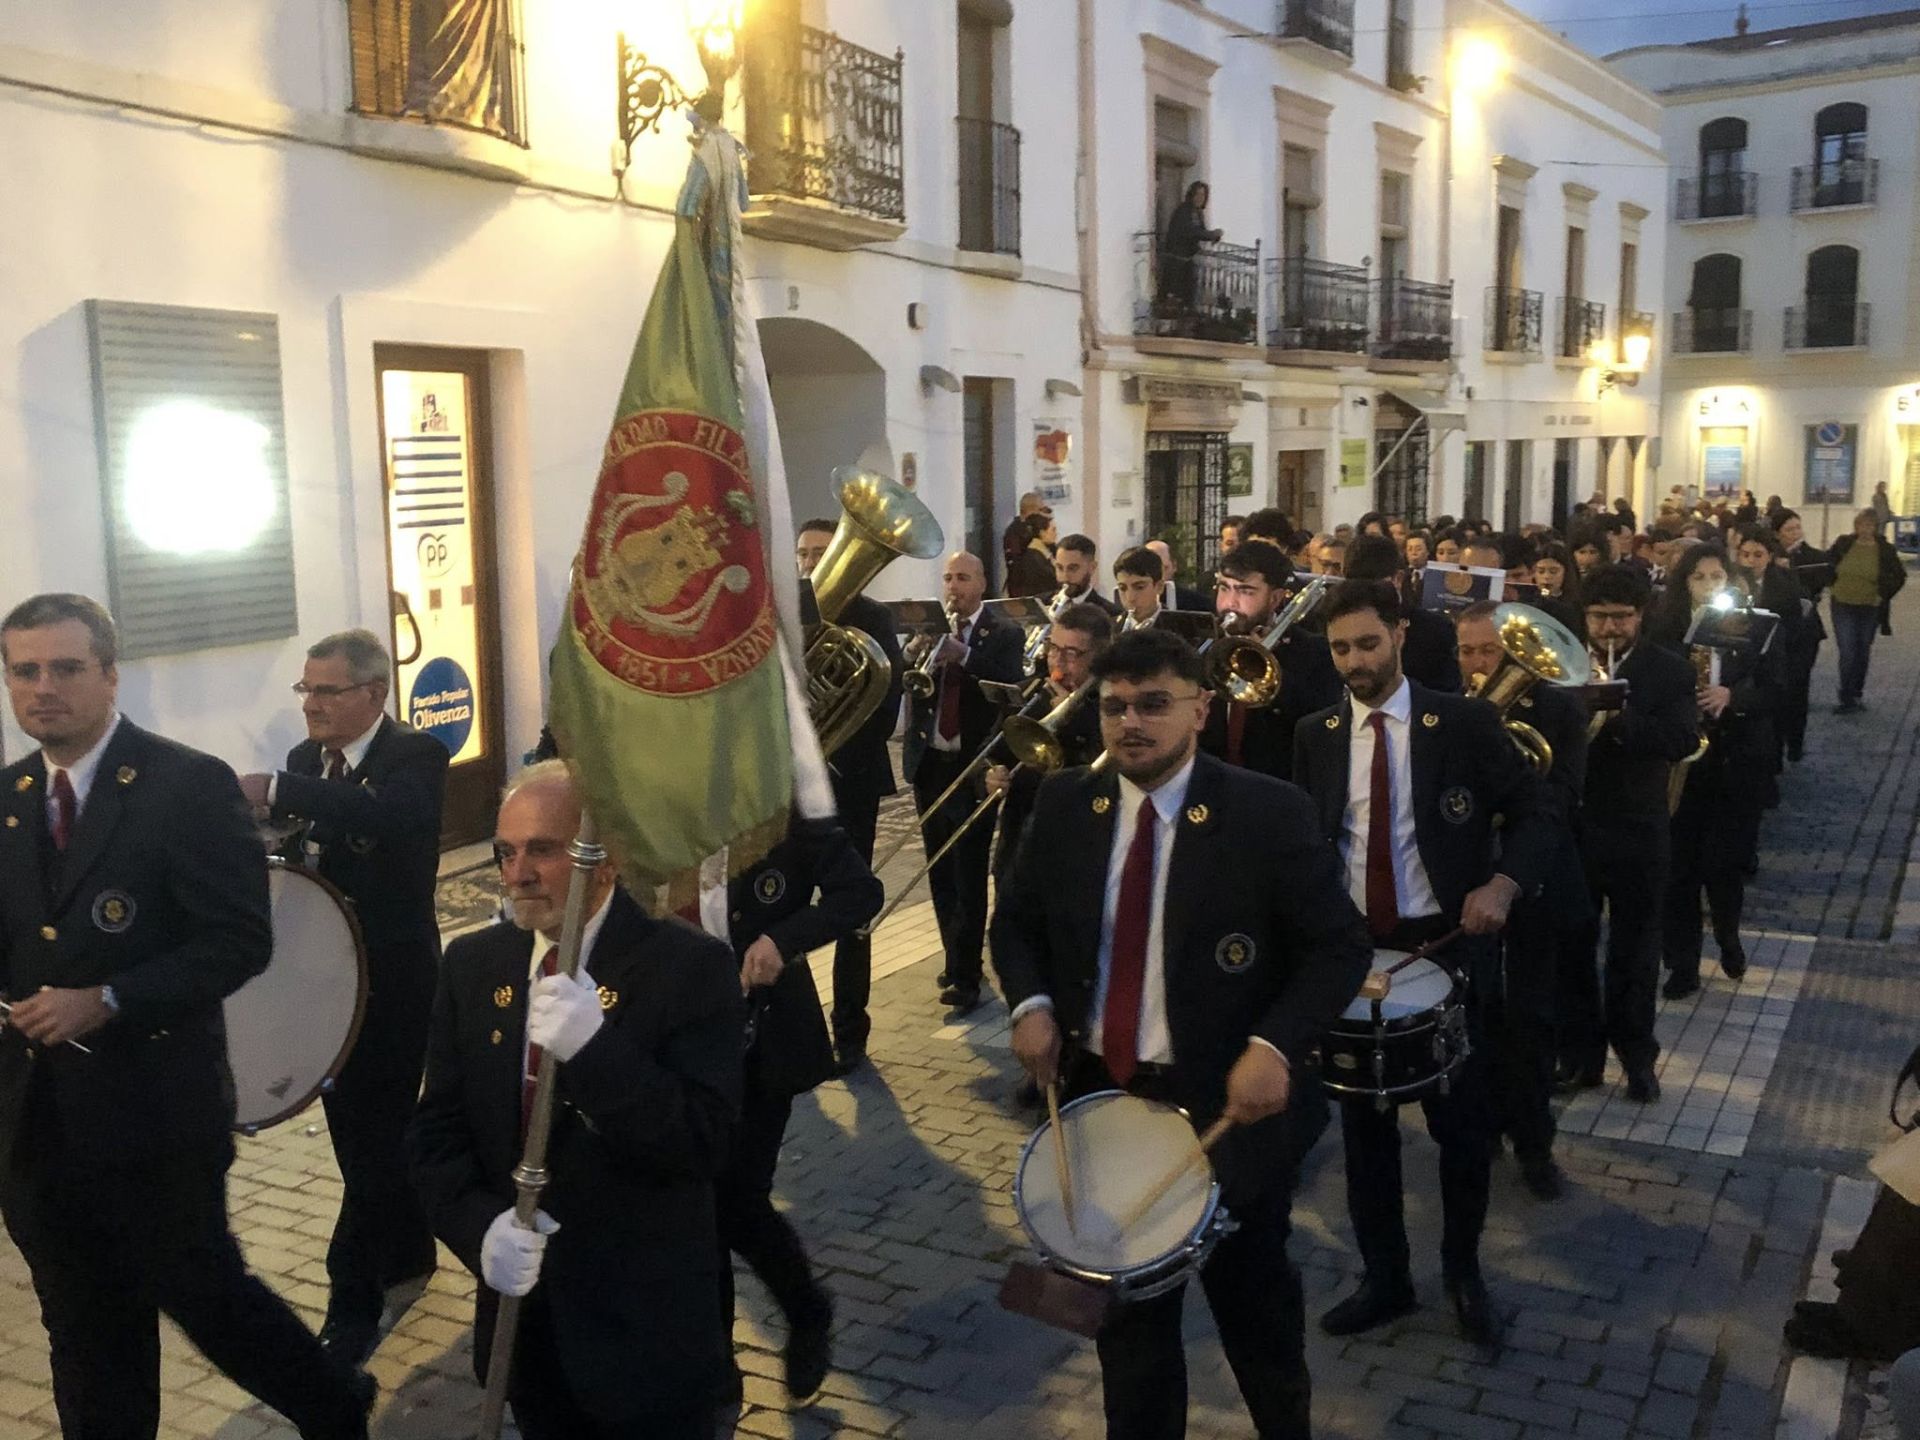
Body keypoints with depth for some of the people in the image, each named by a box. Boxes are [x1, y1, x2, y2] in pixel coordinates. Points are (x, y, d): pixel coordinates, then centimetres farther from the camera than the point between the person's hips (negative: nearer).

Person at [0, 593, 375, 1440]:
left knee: (201, 1293, 9)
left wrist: (107, 1002, -22)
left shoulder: (189, 785, -12)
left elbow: (240, 940, -16)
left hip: (154, 1108, -5)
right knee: (87, 1333, 16)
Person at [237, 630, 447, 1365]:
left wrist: (275, 792, -43)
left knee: (371, 1138, 0)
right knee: (363, 1127, 19)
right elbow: (292, 851, 7)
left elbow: (390, 814, -38)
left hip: (391, 980, -7)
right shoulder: (306, 759, 6)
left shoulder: (416, 756, -15)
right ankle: (408, 1250, 38)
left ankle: (353, 1303, 10)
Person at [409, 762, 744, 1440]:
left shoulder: (691, 966, -14)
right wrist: (480, 1226, -16)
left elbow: (702, 1145, -20)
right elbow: (436, 1132, 3)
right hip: (524, 1320, 5)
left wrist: (597, 1047, -32)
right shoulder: (472, 965, 2)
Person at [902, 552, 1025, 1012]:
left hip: (973, 767, -5)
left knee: (968, 875, -5)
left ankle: (965, 976, 0)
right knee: (940, 873, 13)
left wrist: (966, 657, -28)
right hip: (928, 764, 5)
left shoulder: (1004, 635, -1)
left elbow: (1013, 688, -16)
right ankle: (956, 958, 28)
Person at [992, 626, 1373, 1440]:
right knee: (1127, 1312, 19)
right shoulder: (1065, 805, -2)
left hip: (1229, 1106, -3)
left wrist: (1275, 1046, -25)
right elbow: (1017, 921, 11)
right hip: (1102, 1096, 3)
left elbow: (1339, 947, -11)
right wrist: (1031, 1003, -9)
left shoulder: (1267, 813, -14)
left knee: (1253, 1306, 20)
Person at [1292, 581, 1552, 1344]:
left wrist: (1503, 883, -20)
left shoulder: (1464, 722, -5)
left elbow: (1533, 812, -3)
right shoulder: (1315, 735, 4)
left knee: (1462, 1121, 9)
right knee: (1364, 1124, 11)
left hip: (1446, 944, -2)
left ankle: (1463, 1272, 31)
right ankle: (1384, 1278, 28)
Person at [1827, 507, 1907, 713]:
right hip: (1842, 606, -1)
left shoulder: (1885, 549, -8)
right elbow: (1827, 564, 9)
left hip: (1869, 610, 1)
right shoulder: (1843, 543, -7)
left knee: (1862, 653, 14)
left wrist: (1883, 595, -1)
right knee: (1847, 653, -7)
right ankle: (1847, 699, 0)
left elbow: (1899, 576, 3)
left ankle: (1856, 694, 29)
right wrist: (1833, 585, -1)